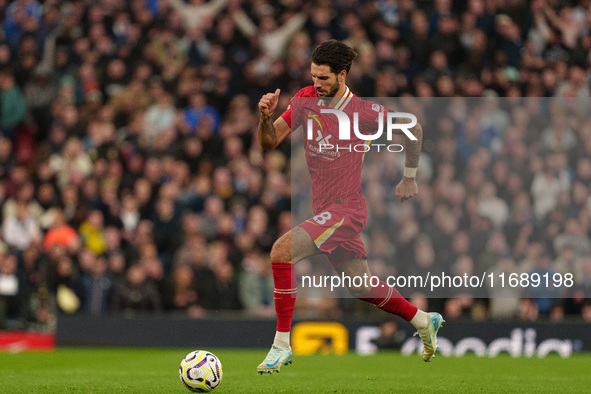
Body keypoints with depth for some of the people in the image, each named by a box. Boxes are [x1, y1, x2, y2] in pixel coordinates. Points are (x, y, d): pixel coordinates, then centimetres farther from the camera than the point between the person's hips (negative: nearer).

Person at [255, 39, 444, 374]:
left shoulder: (363, 111, -14)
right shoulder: (307, 99, 1)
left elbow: (413, 130, 1)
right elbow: (270, 142, 3)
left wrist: (409, 178, 8)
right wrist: (266, 117, -18)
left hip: (346, 209, -7)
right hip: (325, 208, 7)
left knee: (282, 250, -24)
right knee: (361, 286, 18)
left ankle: (282, 344, -18)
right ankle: (424, 321, 40)